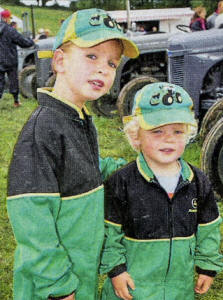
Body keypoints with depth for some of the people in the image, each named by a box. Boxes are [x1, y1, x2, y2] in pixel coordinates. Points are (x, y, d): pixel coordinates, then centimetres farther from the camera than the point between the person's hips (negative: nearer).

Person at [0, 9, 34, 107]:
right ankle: (16, 101, 23)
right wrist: (31, 41, 6)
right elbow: (23, 42, -12)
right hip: (10, 61, -4)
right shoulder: (10, 30, -14)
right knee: (13, 80, 11)